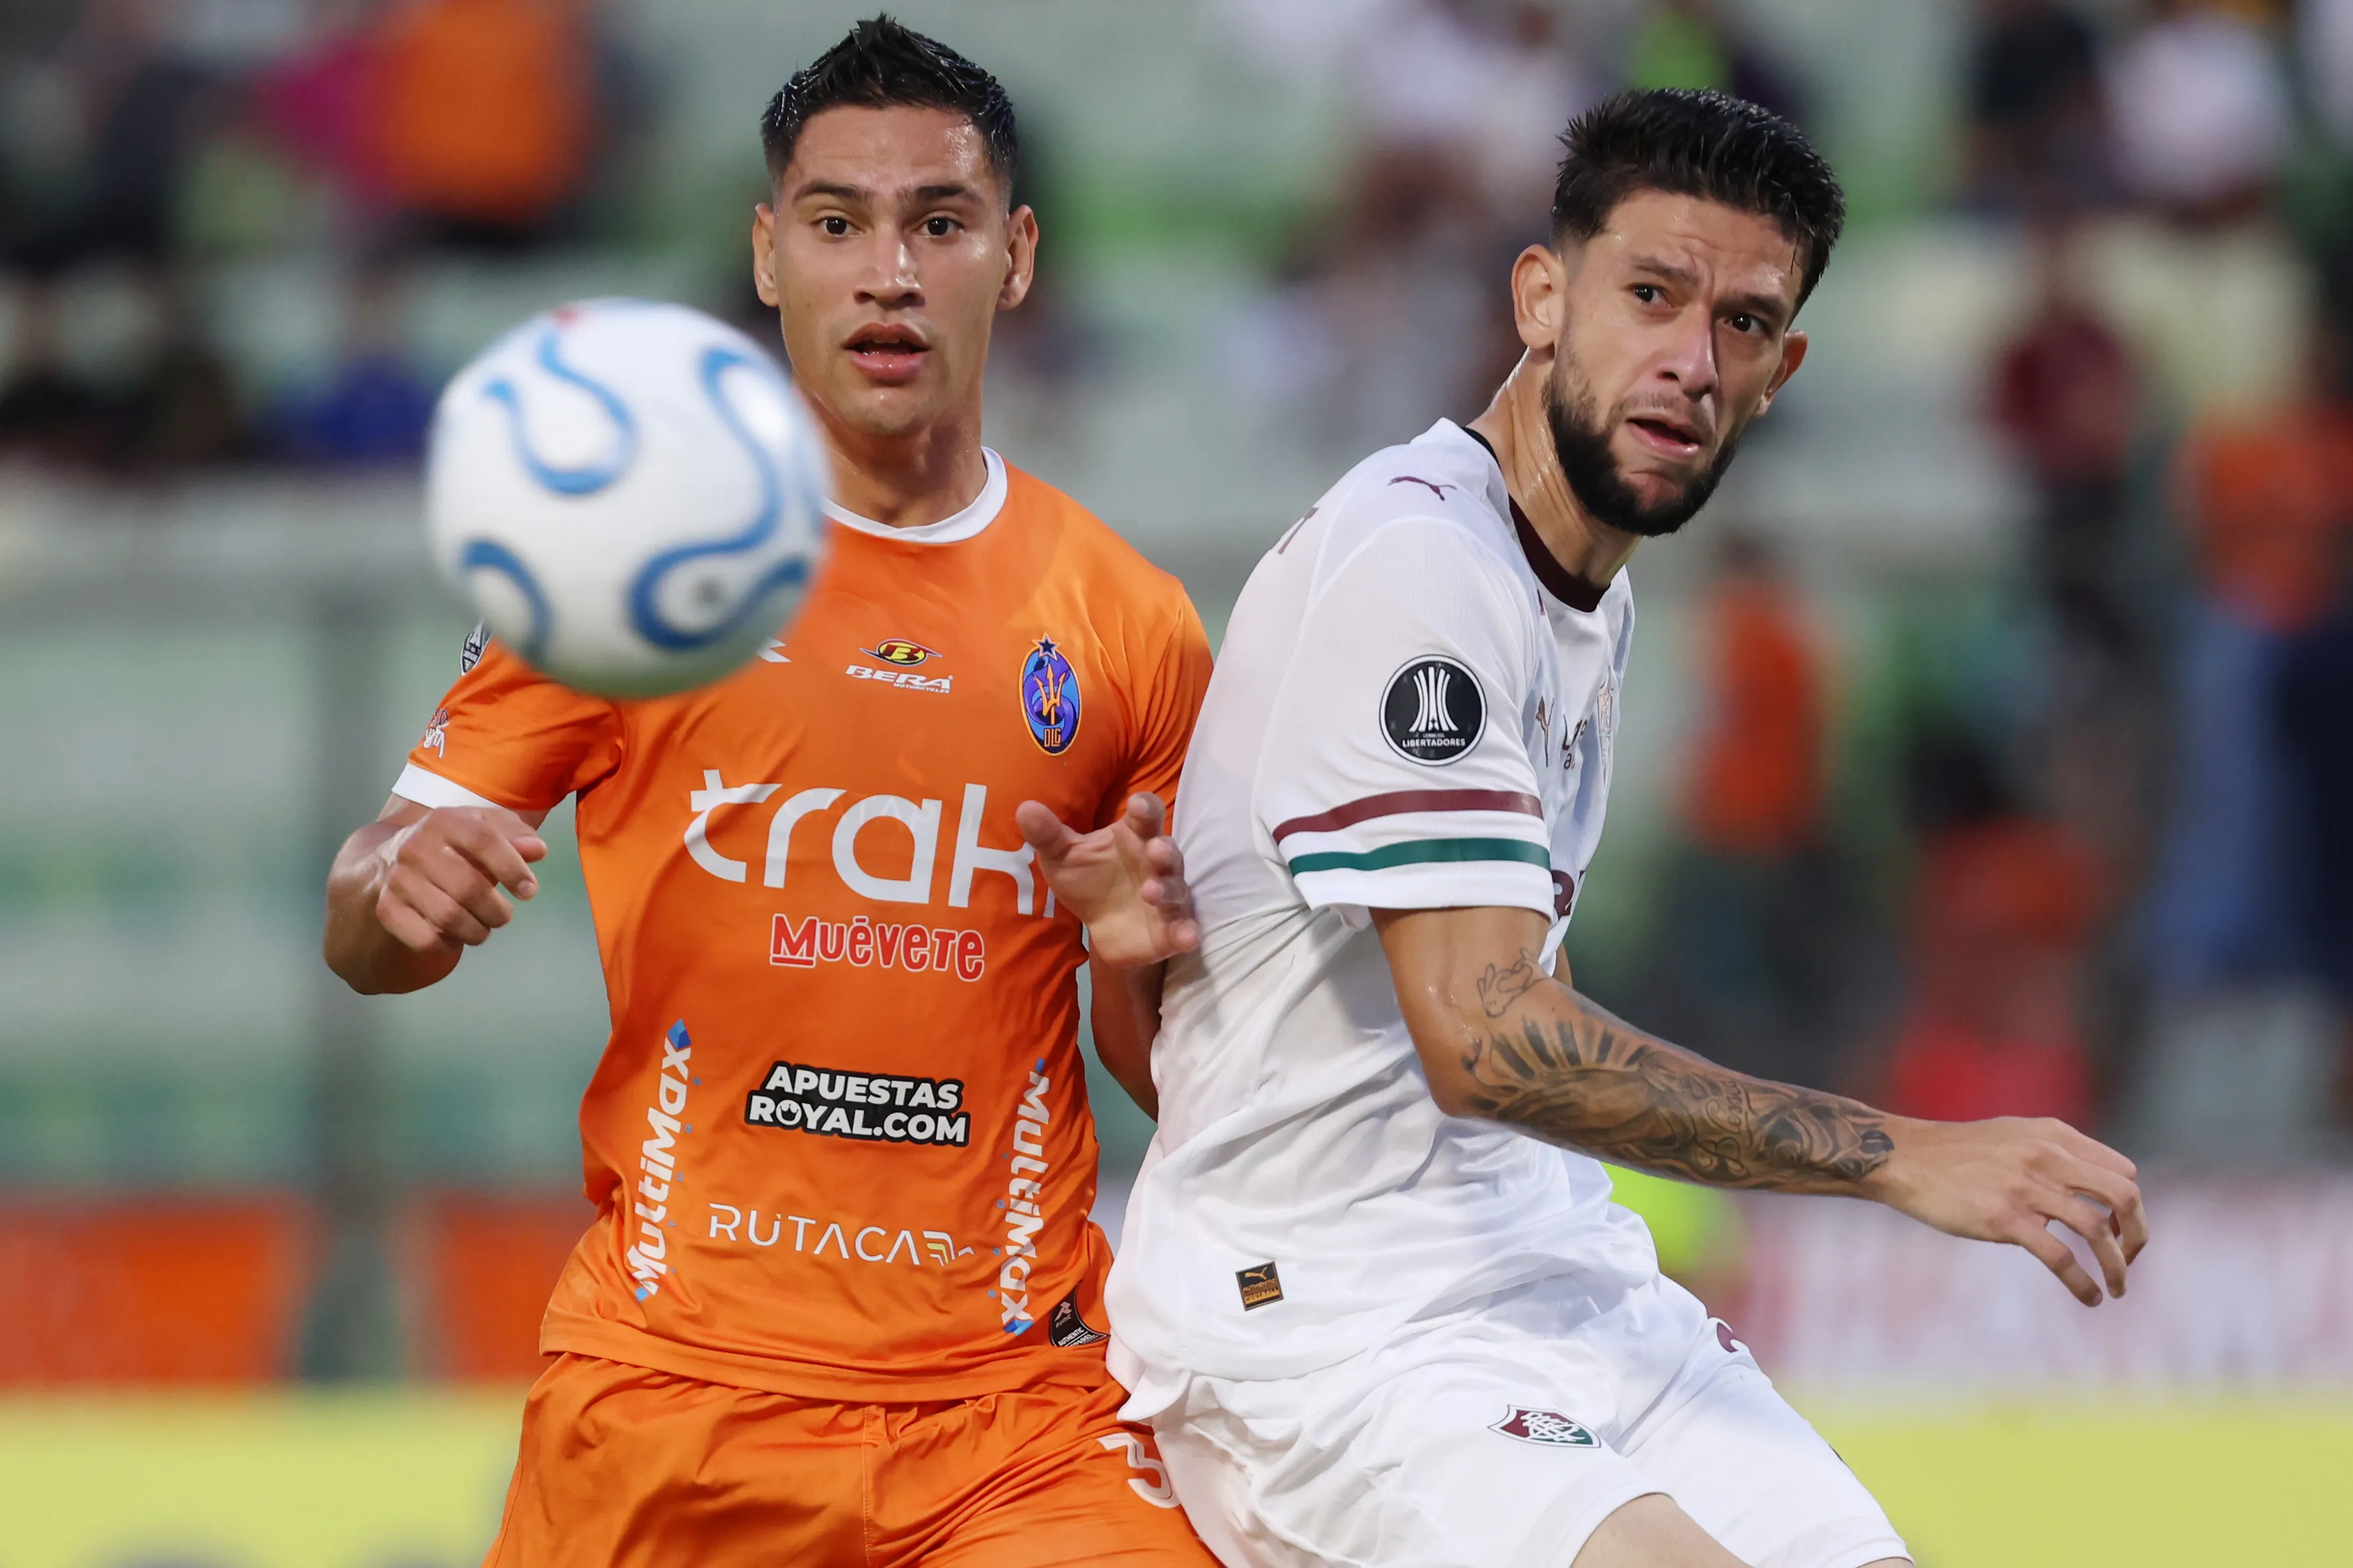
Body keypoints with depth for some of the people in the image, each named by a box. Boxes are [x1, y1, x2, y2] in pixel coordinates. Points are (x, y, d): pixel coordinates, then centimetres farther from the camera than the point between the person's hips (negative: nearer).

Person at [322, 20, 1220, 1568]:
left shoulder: (1126, 624, 7)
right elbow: (369, 935, 3)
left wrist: (1148, 959, -8)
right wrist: (404, 891, -20)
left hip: (1018, 1407, 1)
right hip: (674, 1383, -1)